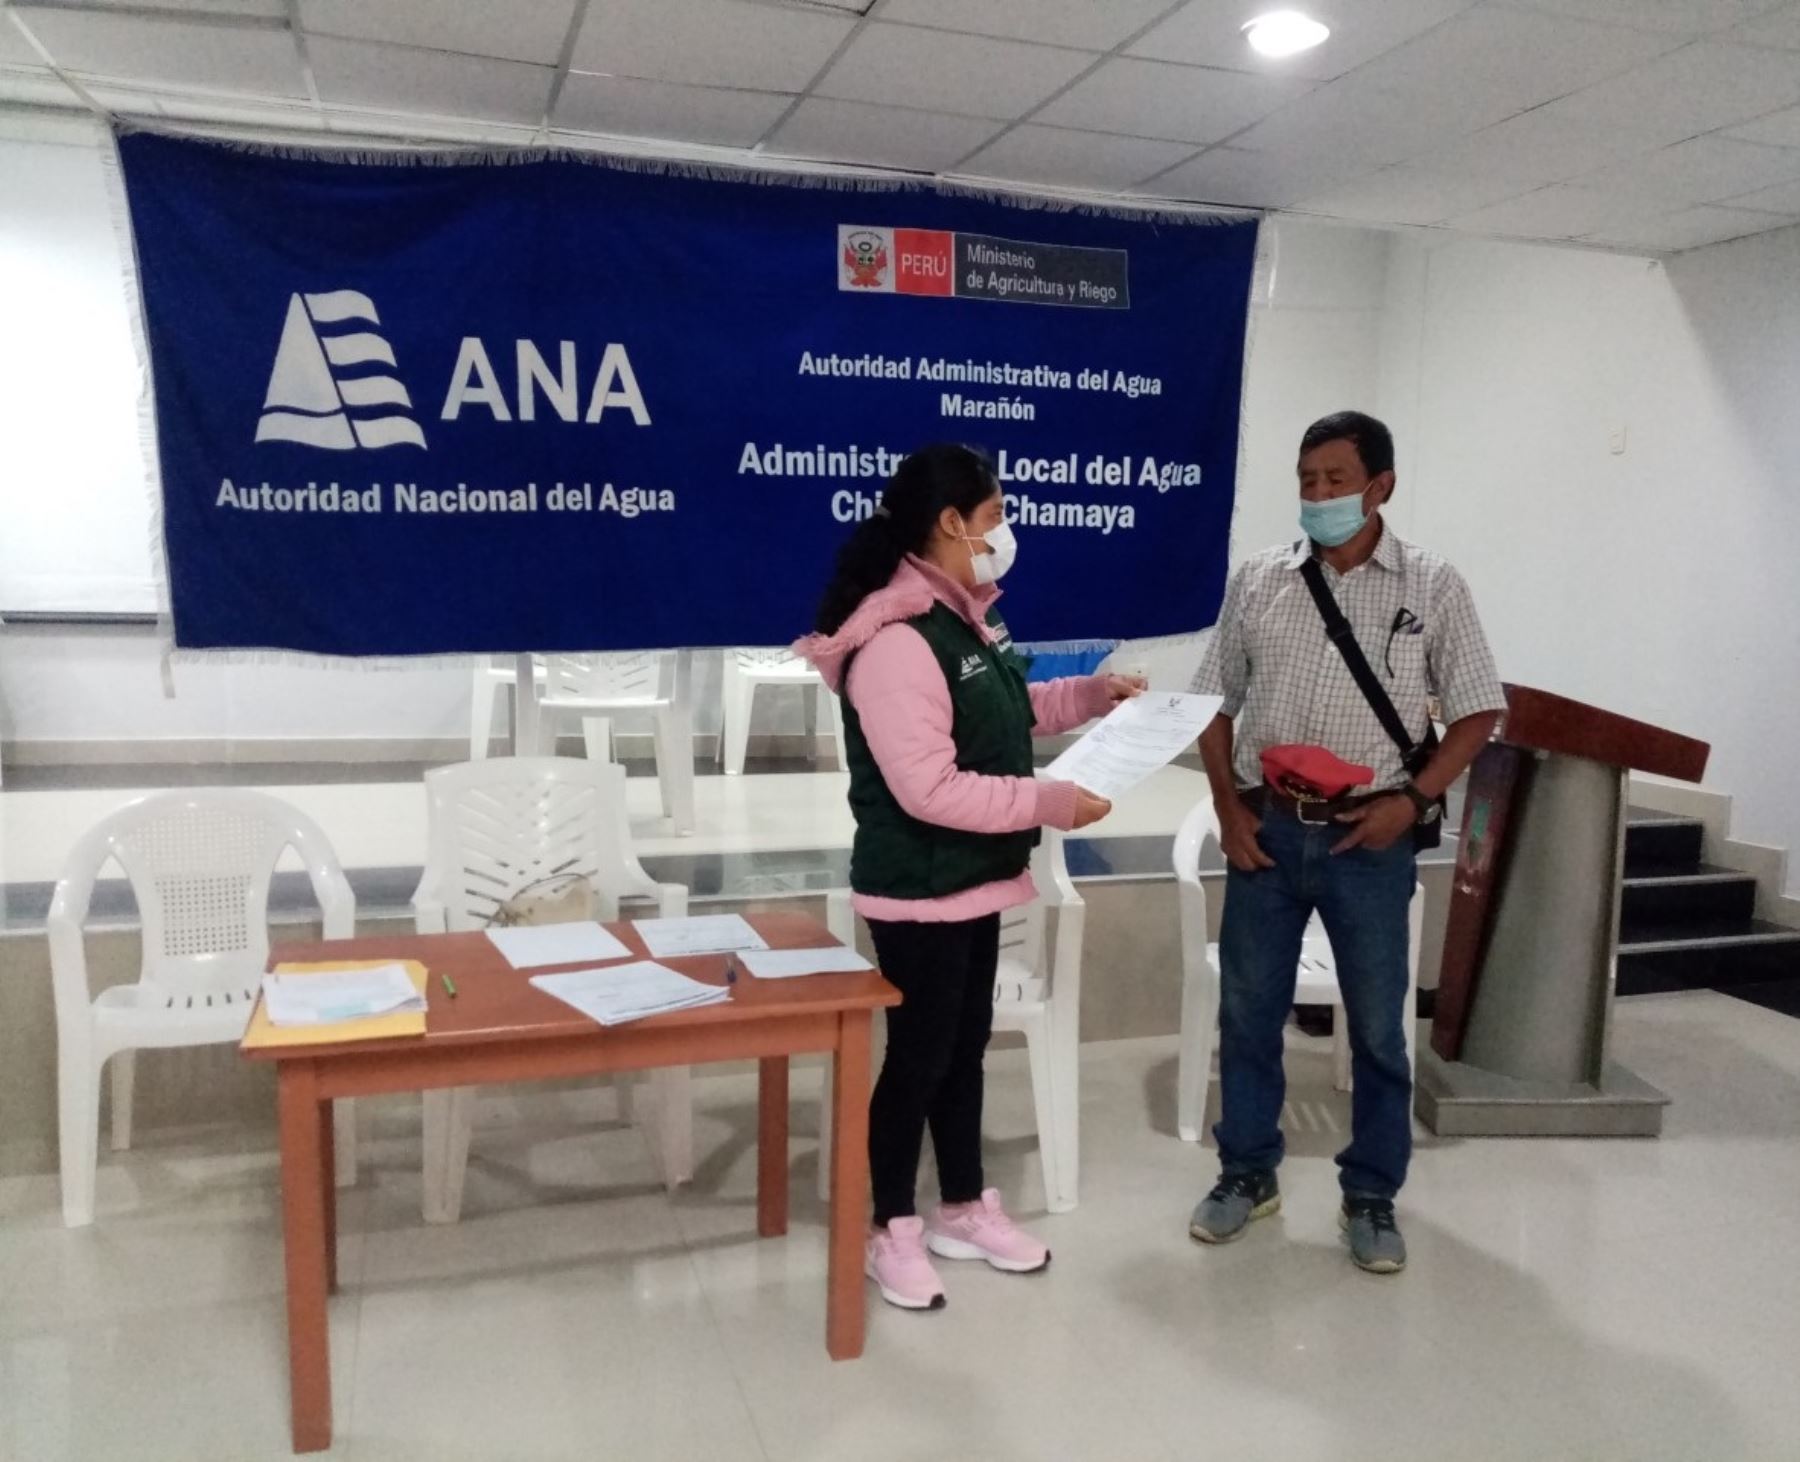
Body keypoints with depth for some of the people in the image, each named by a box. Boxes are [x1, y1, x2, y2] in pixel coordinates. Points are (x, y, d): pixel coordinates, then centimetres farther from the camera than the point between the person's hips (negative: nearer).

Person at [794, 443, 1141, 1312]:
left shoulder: (961, 617, 6)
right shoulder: (896, 643, -25)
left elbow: (999, 716, 21)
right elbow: (930, 789, -28)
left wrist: (1089, 694, 10)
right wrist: (1048, 803, -24)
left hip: (974, 881, 9)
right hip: (919, 892, -9)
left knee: (966, 1047, 19)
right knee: (918, 1055, 5)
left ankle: (964, 1210, 36)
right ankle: (892, 1231, 24)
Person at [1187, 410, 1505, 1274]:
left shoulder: (1431, 587, -2)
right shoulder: (1258, 580, 3)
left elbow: (1478, 712, 2)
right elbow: (1217, 703, 8)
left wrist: (1415, 799, -11)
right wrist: (1229, 807, -1)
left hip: (1369, 837, -1)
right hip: (1266, 830, 2)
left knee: (1378, 1026, 9)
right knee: (1247, 1012, 11)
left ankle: (1371, 1196, 27)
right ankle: (1247, 1173, 30)